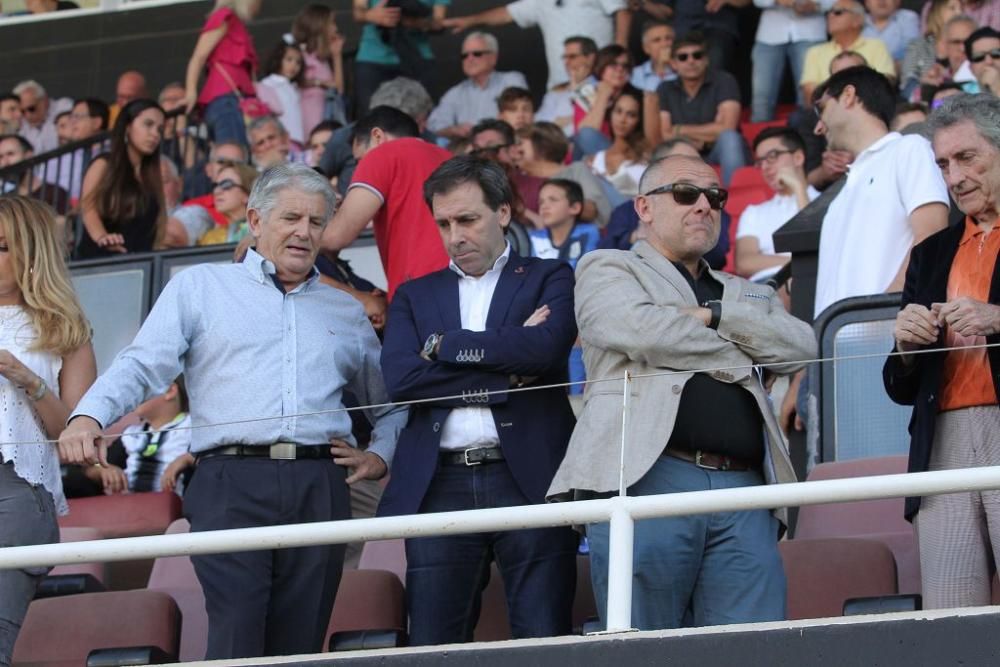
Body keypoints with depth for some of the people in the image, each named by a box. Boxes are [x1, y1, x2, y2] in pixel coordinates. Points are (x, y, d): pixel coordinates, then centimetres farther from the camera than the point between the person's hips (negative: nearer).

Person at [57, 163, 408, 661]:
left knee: (300, 647, 0)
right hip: (231, 483, -3)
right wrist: (89, 416, -17)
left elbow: (390, 403, 32)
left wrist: (380, 456, 13)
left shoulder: (345, 312, 23)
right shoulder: (200, 288, 13)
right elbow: (142, 366, 1)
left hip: (319, 489, 3)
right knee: (235, 642, -16)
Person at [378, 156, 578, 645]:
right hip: (439, 487, 2)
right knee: (432, 647, -2)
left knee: (544, 642, -6)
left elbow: (545, 346, -10)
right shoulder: (414, 296, 18)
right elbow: (399, 379, -1)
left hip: (528, 478, -2)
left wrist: (446, 346, -2)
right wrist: (505, 377, -6)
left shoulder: (549, 279, 12)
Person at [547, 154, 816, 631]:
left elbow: (800, 347, 10)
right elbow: (638, 328, -7)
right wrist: (737, 356, 6)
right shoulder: (607, 269, 15)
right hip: (649, 481, -4)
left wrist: (712, 315, 0)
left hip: (743, 487, 4)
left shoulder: (745, 295, 30)